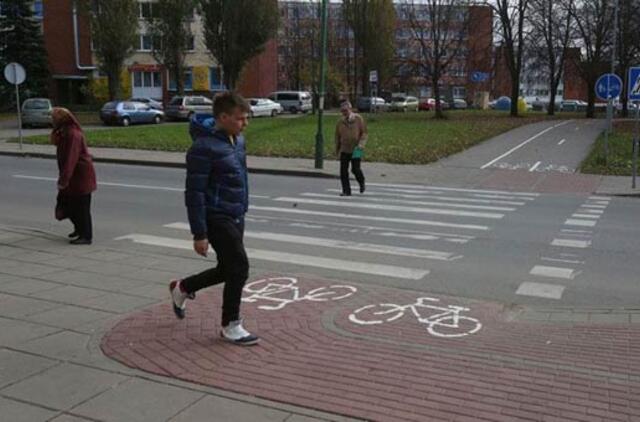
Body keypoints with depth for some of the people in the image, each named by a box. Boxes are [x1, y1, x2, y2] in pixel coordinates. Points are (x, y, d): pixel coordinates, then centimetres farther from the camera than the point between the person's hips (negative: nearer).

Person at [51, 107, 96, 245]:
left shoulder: (73, 134, -21)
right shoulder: (65, 133, 12)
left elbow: (71, 159, -27)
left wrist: (63, 180, -28)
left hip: (81, 176, -10)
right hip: (74, 175, 10)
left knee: (81, 206, -3)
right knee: (66, 202, 17)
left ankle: (86, 236, 5)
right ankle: (79, 229, 34)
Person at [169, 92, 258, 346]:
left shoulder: (237, 140, 8)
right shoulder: (204, 147, -18)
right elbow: (194, 193, -18)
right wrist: (199, 234, -19)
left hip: (236, 217, 9)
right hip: (217, 218, -9)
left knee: (228, 269, 16)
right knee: (239, 268, -8)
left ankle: (182, 288, 39)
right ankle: (230, 326, 10)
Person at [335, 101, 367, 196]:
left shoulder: (358, 119, 0)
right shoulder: (340, 122, 7)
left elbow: (364, 133, 1)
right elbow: (337, 137, 14)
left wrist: (361, 144, -14)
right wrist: (337, 151, 14)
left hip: (356, 149, -3)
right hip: (344, 150, 3)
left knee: (355, 169, -9)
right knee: (343, 171, -2)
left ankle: (361, 183, 22)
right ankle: (346, 191, 7)